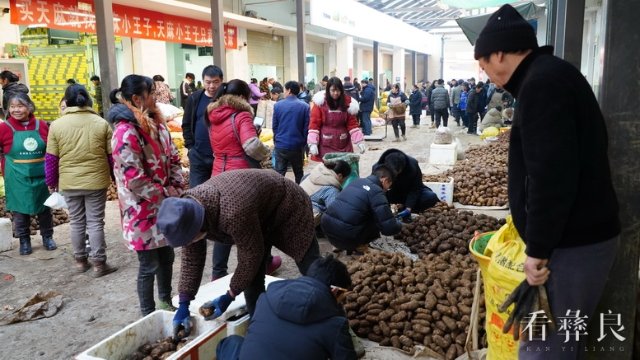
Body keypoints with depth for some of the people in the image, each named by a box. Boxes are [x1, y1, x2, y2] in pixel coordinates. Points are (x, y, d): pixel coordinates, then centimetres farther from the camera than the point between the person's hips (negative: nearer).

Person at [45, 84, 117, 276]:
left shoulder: (56, 125, -3)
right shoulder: (101, 123, -4)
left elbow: (51, 158, 1)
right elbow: (112, 155, 0)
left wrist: (52, 182, 14)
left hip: (69, 183, 1)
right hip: (96, 181, -1)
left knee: (77, 222, 14)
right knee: (95, 222, 4)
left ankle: (80, 260, 24)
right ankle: (99, 264, 7)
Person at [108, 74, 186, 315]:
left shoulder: (157, 125, 7)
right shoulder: (125, 133, -21)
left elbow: (173, 159, 12)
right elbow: (134, 180, -25)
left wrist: (177, 191, -2)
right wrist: (168, 197, -16)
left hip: (165, 207, 8)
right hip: (143, 211, -8)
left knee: (167, 257, 20)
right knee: (149, 266, 5)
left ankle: (166, 302, 39)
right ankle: (149, 315, 23)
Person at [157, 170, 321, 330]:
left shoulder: (234, 213, -46)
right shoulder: (187, 210, -21)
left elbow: (251, 256, -30)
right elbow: (191, 258, -8)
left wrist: (229, 297, -19)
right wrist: (183, 304, -8)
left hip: (288, 207, -6)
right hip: (260, 216, 7)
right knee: (252, 280, 5)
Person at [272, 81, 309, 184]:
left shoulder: (277, 105, -3)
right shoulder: (304, 106, -4)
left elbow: (275, 126, 3)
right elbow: (306, 128, -2)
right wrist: (303, 144, 9)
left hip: (280, 145, 0)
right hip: (297, 145, 0)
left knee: (279, 174, 5)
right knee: (299, 173, 14)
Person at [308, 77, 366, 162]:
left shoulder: (347, 102, 2)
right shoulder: (321, 103, -4)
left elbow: (352, 123, 2)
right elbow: (314, 124, -5)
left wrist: (359, 141, -7)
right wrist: (313, 143, -13)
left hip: (343, 144, 2)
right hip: (326, 145, -2)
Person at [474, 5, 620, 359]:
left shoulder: (542, 82, -17)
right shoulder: (549, 75, 16)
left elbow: (551, 176, -25)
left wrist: (537, 248, -17)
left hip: (572, 243, -10)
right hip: (579, 235, 10)